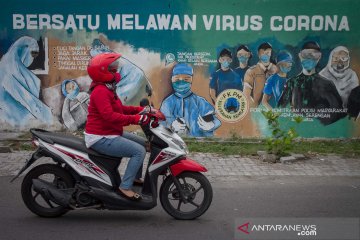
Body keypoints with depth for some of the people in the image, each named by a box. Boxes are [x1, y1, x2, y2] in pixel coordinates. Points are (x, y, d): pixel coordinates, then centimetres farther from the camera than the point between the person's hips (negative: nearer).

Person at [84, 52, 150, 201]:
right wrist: (134, 119, -32)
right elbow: (109, 116, -32)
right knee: (139, 151, -18)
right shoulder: (100, 91, -20)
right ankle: (125, 187, -15)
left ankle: (135, 177, 25)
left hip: (110, 133, 11)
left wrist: (139, 110, 6)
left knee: (142, 143, 18)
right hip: (101, 138, -11)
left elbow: (119, 109, 19)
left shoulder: (107, 89, 14)